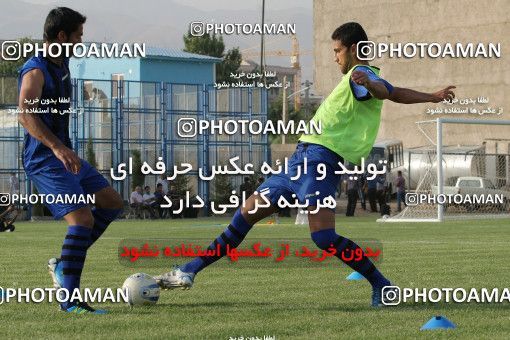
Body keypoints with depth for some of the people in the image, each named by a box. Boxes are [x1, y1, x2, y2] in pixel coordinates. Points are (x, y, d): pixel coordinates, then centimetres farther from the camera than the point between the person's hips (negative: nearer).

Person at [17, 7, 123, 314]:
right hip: (45, 159, -10)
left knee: (112, 203, 10)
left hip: (65, 155, 10)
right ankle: (70, 300, -15)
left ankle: (63, 263, 15)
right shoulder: (35, 70, -17)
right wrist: (58, 148, -42)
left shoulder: (63, 63, 13)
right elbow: (26, 115, -32)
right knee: (82, 219, -19)